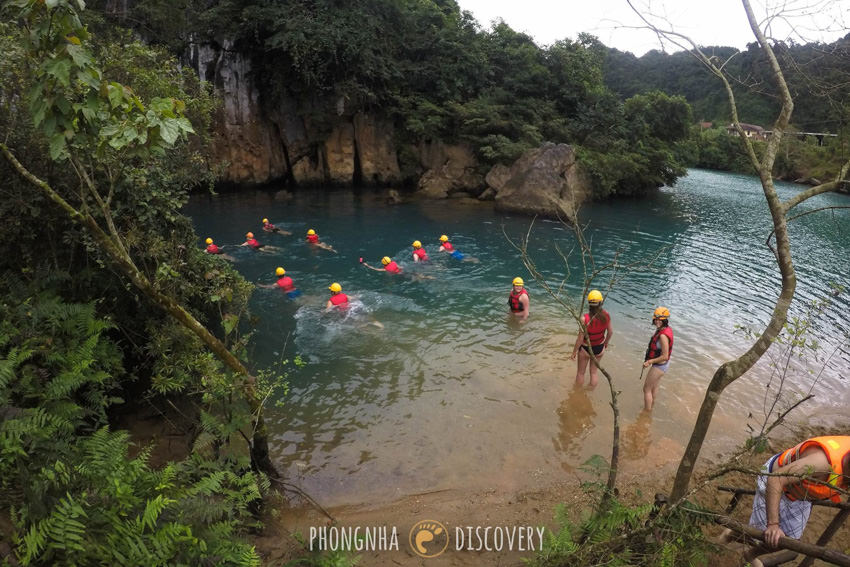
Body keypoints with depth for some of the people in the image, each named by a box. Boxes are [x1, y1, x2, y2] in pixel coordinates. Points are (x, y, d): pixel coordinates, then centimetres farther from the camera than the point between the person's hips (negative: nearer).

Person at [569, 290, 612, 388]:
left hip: (586, 349, -4)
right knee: (594, 371, 25)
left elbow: (580, 339, -24)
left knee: (580, 372, 20)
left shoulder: (585, 319, -32)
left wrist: (574, 352, -9)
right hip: (600, 348, 4)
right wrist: (606, 342, 17)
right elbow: (610, 331, -3)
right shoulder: (606, 315, -19)